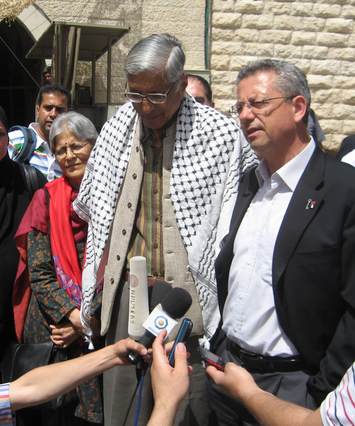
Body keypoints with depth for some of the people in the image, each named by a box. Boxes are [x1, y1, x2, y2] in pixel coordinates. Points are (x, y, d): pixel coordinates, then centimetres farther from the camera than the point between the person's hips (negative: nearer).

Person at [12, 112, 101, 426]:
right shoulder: (47, 199, -1)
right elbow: (38, 272, -4)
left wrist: (88, 320, -11)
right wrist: (71, 315, -16)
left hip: (100, 329, 0)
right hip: (52, 328, 0)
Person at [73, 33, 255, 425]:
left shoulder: (221, 136, -7)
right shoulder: (117, 129, 7)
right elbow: (93, 209, 19)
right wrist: (102, 266, 16)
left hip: (187, 292, -3)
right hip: (125, 288, 4)